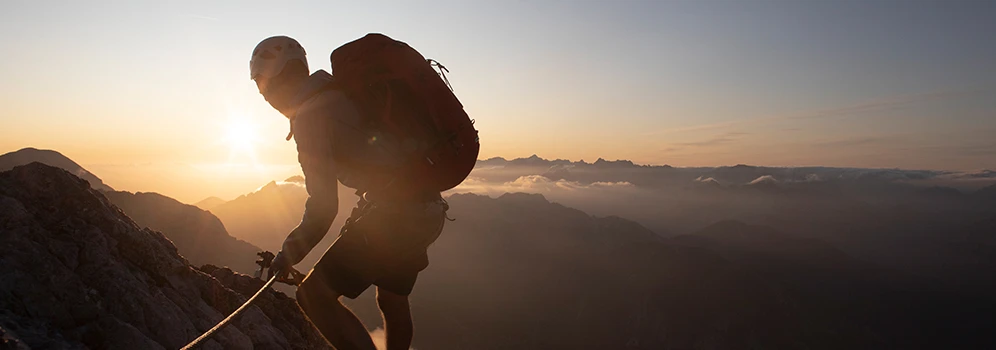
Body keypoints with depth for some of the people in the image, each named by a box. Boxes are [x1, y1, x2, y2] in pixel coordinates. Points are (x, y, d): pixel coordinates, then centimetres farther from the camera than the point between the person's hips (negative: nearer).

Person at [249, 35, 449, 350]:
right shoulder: (340, 91, 15)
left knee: (313, 295, -5)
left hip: (393, 215, -9)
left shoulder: (307, 117, -10)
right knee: (392, 300, 27)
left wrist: (289, 254, 0)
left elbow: (324, 205, -13)